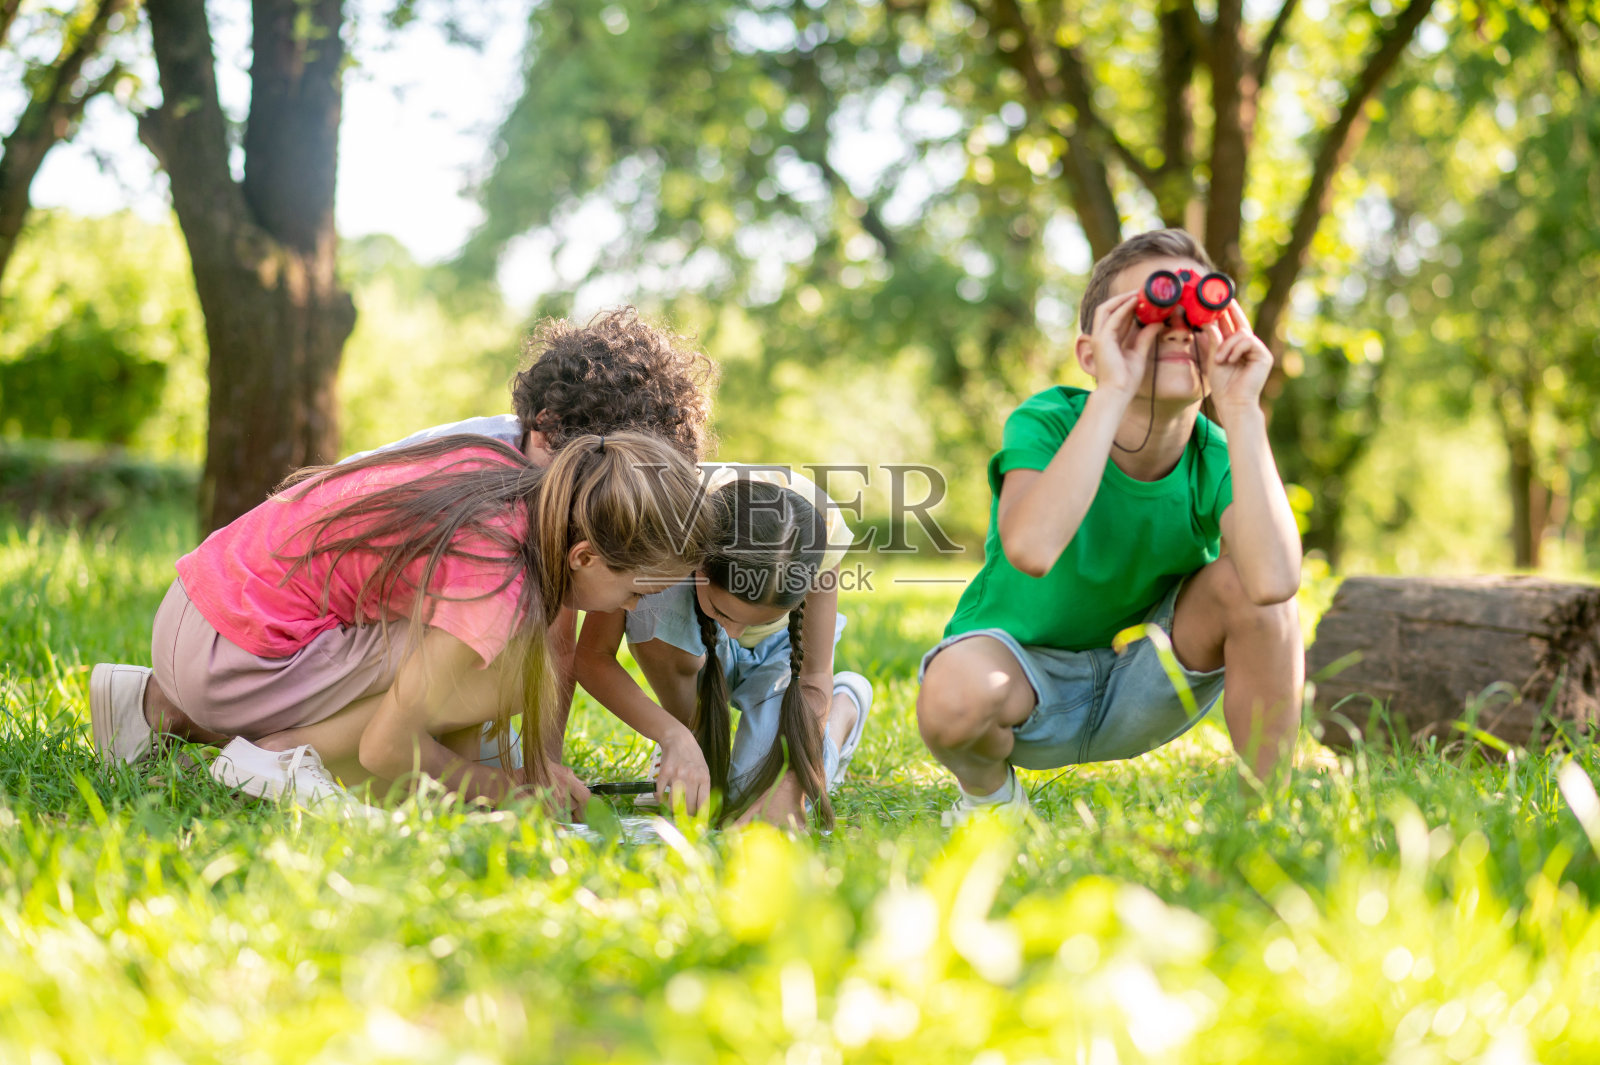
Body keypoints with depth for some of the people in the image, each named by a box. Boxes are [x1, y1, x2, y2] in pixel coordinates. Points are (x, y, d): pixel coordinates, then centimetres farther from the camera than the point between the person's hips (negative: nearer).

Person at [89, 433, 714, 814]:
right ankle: (289, 755, -6)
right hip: (233, 660, -9)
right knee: (512, 670, -17)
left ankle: (164, 705, 21)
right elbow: (386, 749, -19)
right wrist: (505, 791, -3)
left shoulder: (502, 471, 0)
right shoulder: (497, 586, -24)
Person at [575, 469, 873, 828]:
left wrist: (789, 785, -38)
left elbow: (816, 674, -25)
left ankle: (846, 702, 12)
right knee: (654, 604, -37)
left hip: (778, 648, 0)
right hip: (688, 640, 0)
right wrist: (675, 736, -46)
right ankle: (696, 735, -7)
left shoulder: (821, 526, -37)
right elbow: (591, 656, -33)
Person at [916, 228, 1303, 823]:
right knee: (954, 695, -37)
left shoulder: (1217, 458, -15)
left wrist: (1240, 409, -34)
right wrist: (1112, 392, -43)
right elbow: (1032, 550, -45)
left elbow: (1274, 581, -38)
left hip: (1142, 692, 2)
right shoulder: (1044, 423, -21)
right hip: (1026, 670, -2)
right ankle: (987, 788, 1)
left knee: (1245, 581, -25)